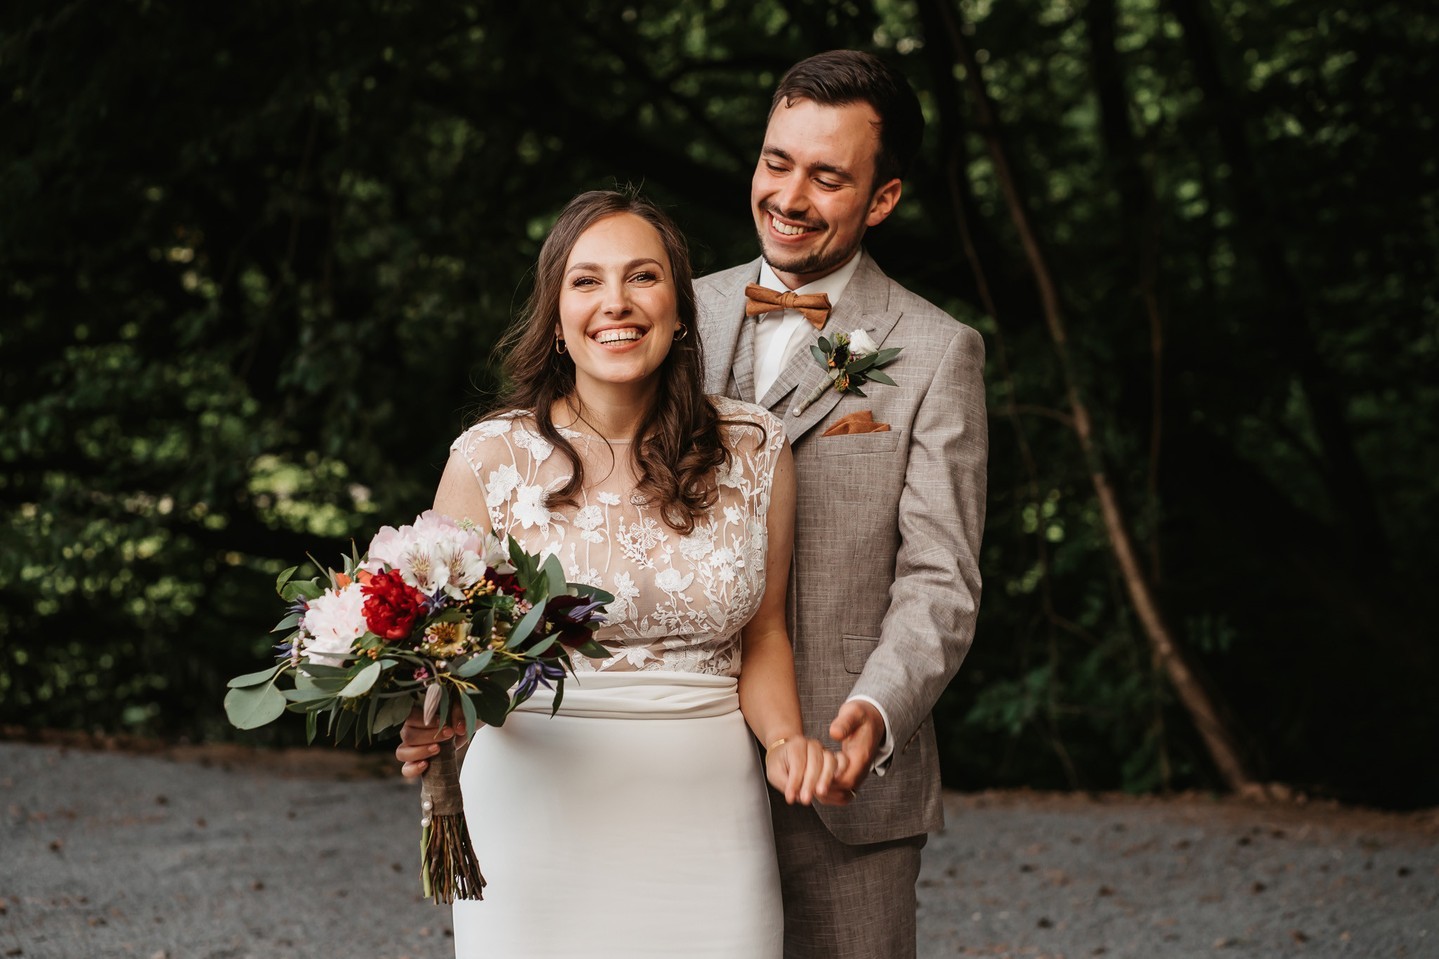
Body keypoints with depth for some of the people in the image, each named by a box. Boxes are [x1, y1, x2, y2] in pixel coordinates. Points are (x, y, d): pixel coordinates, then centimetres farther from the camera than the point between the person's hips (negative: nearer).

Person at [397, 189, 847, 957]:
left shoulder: (754, 453, 2)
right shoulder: (489, 459, -5)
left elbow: (762, 635, 11)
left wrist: (785, 742, -7)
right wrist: (428, 728, -21)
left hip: (707, 818, 2)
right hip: (540, 812, -2)